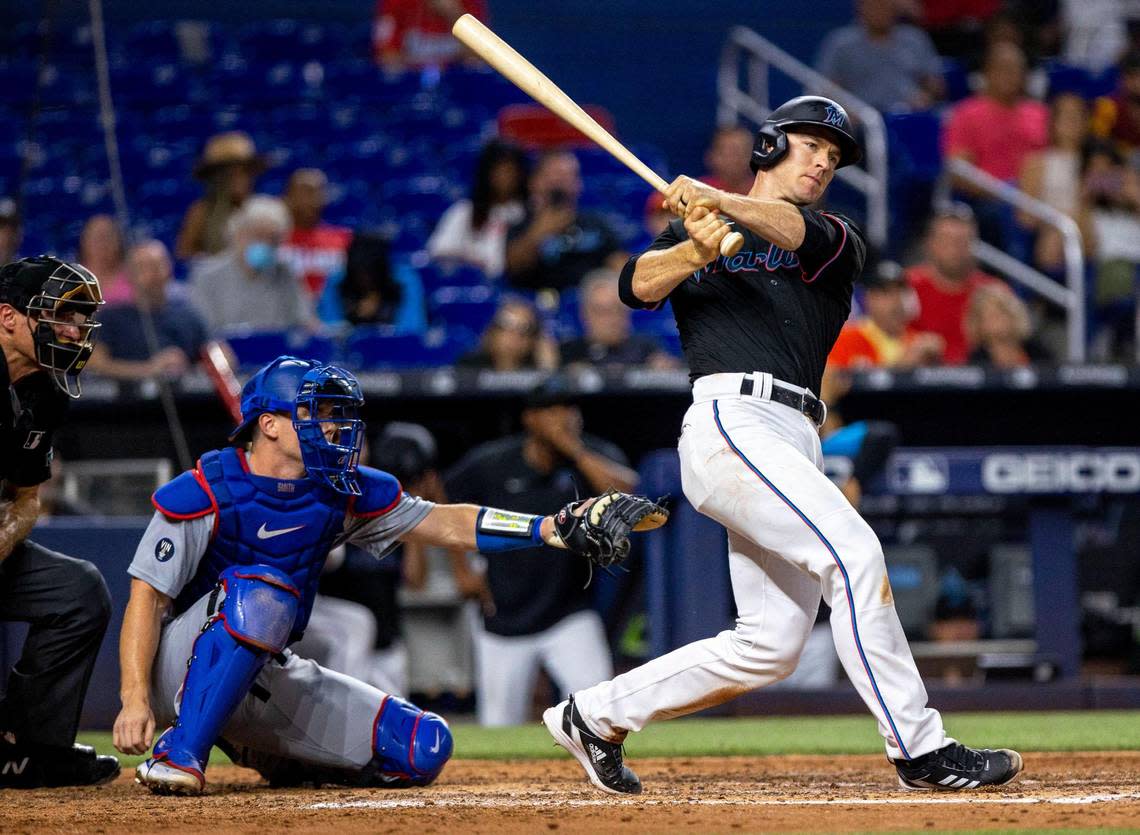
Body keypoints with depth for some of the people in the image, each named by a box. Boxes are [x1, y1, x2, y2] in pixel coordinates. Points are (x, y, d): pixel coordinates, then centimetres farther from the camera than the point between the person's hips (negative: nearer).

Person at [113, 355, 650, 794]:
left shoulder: (343, 493, 1)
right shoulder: (205, 492, -16)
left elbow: (447, 524, 3)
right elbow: (146, 597, -18)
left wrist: (555, 528, -9)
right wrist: (135, 700, -30)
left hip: (270, 677, 7)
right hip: (182, 667, -6)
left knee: (422, 748, -6)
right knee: (262, 592, -38)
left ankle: (261, 752, 13)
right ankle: (179, 753, -33)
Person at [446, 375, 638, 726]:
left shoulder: (595, 457, -6)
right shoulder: (490, 463, -6)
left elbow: (623, 489, -27)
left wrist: (574, 448, -24)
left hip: (569, 616, 0)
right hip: (504, 623, 0)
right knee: (500, 730, 6)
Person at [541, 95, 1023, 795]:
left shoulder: (836, 240, 21)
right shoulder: (694, 231, 17)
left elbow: (805, 234, -4)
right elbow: (639, 286, -2)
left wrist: (724, 202, -24)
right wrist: (694, 251, -23)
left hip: (796, 445, 6)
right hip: (731, 417, -6)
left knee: (771, 645, 2)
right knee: (853, 552, -22)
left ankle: (596, 717, 16)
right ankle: (921, 751, -21)